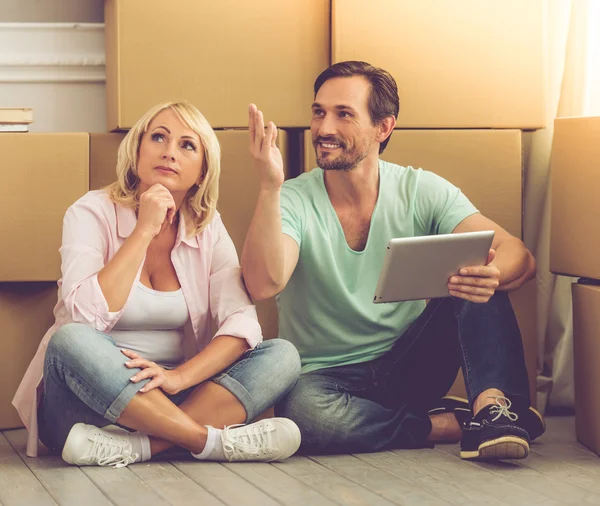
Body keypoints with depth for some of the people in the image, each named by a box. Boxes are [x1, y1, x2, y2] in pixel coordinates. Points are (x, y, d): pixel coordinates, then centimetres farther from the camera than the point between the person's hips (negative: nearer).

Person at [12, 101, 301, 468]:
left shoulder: (207, 227, 5)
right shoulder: (93, 213, -5)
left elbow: (242, 322, -9)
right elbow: (85, 318, -22)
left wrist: (178, 377, -25)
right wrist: (144, 231, -18)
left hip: (167, 399, 4)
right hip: (88, 405, -3)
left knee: (282, 357, -17)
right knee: (70, 341, -35)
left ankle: (133, 446, -32)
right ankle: (218, 442, -31)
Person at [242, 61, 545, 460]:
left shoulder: (421, 192, -4)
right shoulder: (294, 201, -9)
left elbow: (519, 257, -16)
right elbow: (264, 285, -28)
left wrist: (492, 274, -40)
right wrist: (270, 188, -36)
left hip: (409, 367, 2)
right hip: (326, 377, -2)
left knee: (475, 281, -19)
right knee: (304, 411, -37)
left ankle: (492, 404, -34)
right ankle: (453, 423, -20)